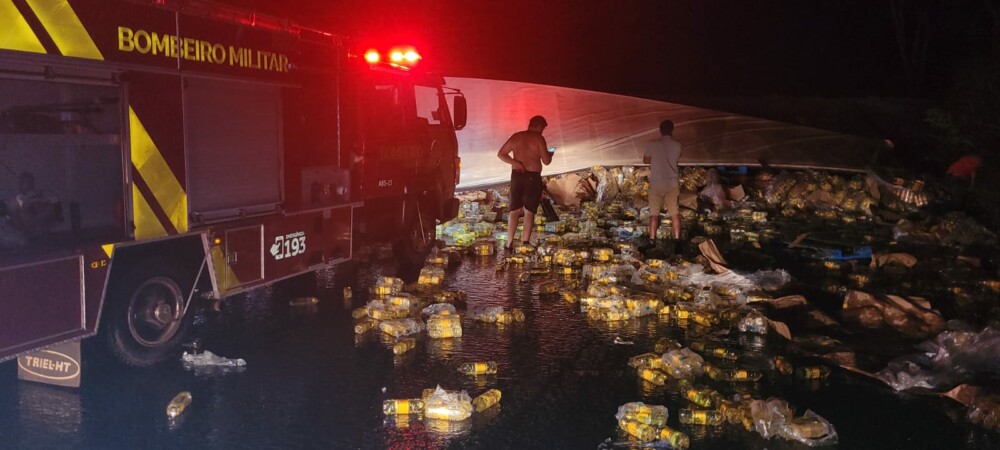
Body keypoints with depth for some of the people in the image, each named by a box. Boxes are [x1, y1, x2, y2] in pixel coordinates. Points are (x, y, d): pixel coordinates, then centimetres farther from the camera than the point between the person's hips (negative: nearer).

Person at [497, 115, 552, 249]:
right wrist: (550, 154, 16)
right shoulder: (539, 138, -5)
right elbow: (546, 161, -5)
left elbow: (501, 154, 5)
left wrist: (514, 162, -3)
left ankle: (510, 242, 5)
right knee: (529, 211, 3)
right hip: (533, 177, -4)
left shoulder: (516, 136, 8)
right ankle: (525, 242, 1)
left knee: (514, 210, 10)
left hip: (517, 176, 4)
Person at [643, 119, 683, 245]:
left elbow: (646, 160, 5)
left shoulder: (652, 144, -8)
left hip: (656, 183, -1)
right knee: (675, 212, 10)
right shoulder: (677, 145, -3)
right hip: (672, 183, 2)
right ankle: (677, 238, 9)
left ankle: (652, 239, 3)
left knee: (654, 213, 6)